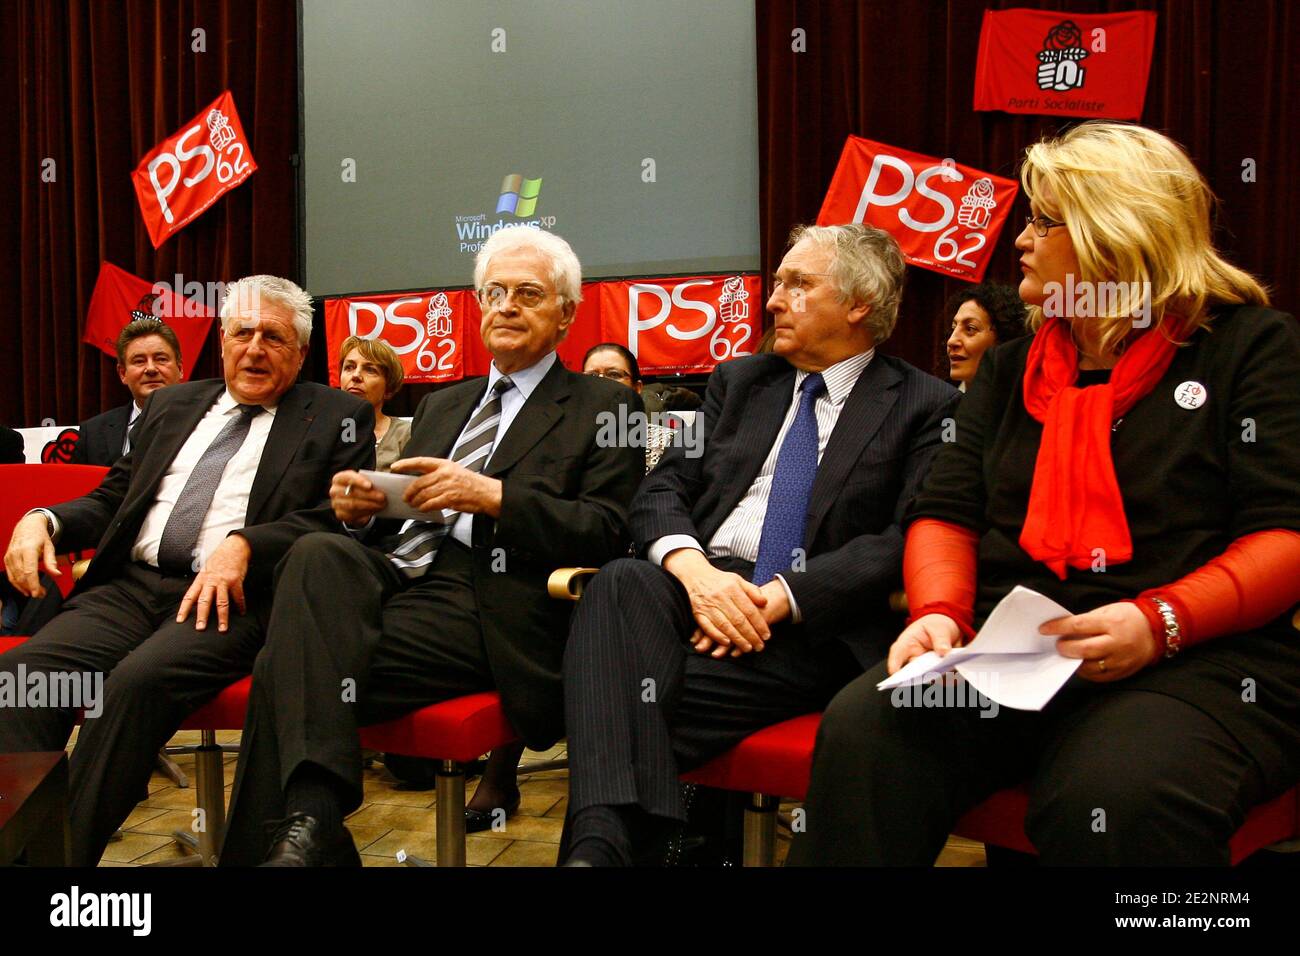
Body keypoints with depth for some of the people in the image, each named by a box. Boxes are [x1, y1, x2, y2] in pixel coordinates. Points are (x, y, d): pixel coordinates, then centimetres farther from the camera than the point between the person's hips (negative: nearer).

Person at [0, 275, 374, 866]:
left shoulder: (338, 417, 10)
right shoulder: (170, 406, 25)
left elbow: (340, 519, -3)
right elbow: (111, 500, 27)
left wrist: (245, 543, -18)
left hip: (232, 598, -5)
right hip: (130, 587, 5)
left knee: (139, 680, -33)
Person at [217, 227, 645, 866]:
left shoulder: (605, 407, 10)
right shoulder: (442, 406, 30)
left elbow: (608, 534, -3)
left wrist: (491, 495, -14)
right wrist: (362, 507, 3)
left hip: (490, 610, -5)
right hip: (397, 569, 6)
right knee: (320, 552, -31)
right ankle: (310, 824, -34)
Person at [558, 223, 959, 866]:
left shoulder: (925, 406, 7)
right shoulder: (738, 381, 22)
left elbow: (909, 540, -7)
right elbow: (661, 491, 12)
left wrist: (782, 596, -17)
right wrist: (695, 570, -11)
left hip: (815, 624, -3)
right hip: (699, 587, 4)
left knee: (658, 694, -32)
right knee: (620, 583, -32)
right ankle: (602, 839, -41)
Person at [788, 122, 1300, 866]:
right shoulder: (1012, 369, 22)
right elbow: (946, 515, 14)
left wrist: (1159, 622, -19)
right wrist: (938, 614, -7)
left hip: (1194, 662, -3)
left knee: (1115, 798, -37)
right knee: (864, 732, -27)